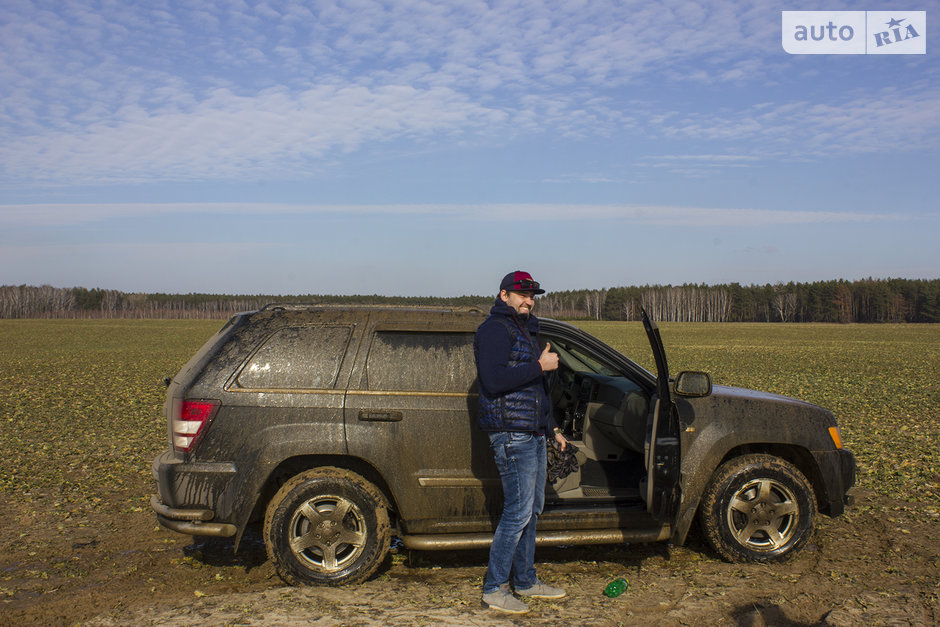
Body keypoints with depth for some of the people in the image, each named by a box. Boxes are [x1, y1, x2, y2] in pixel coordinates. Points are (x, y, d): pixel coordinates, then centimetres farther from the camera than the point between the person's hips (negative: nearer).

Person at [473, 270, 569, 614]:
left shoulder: (525, 331, 22)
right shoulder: (495, 329, -9)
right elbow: (494, 380, -24)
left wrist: (552, 428, 27)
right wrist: (540, 366, -20)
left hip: (533, 434, 10)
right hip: (512, 434, -10)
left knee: (531, 509, 14)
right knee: (518, 511, -8)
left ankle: (526, 581, 24)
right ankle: (494, 588, 2)